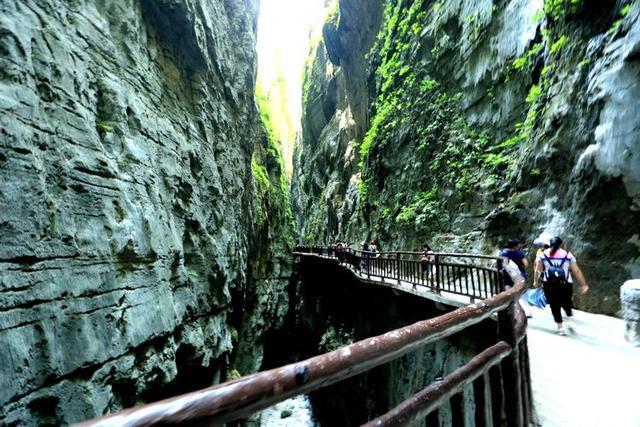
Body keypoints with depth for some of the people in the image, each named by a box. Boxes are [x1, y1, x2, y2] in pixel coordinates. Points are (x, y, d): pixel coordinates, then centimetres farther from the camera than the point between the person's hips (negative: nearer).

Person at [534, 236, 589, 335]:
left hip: (549, 284, -1)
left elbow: (538, 270, 6)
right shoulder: (568, 255, 5)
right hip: (565, 284, 1)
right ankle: (570, 321, 5)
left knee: (554, 305, 10)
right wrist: (583, 284, 10)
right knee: (566, 303, 22)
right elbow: (576, 271, 3)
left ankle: (559, 327, 10)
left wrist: (536, 281, 18)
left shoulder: (543, 254, 4)